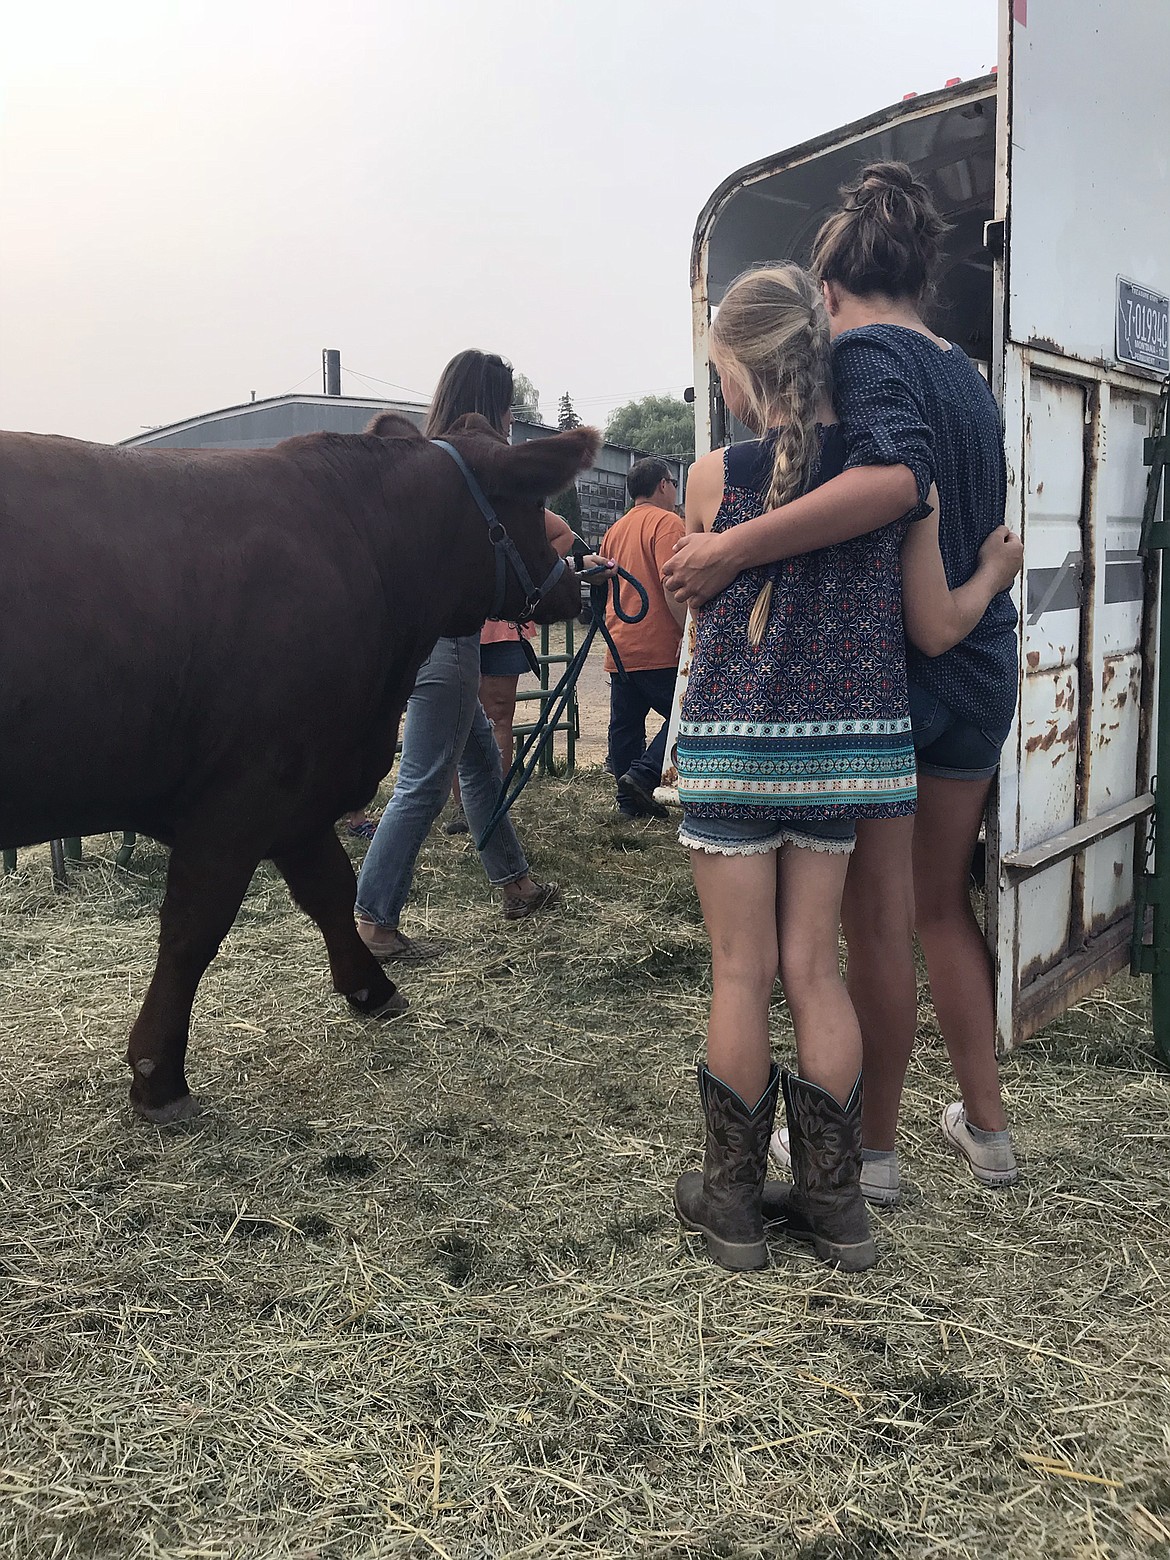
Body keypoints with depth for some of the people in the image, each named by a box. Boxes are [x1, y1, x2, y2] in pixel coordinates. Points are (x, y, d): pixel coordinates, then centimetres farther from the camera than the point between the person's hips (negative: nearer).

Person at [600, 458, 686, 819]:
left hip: (619, 649, 8)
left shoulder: (614, 530, 17)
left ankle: (629, 800, 12)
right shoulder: (666, 522, -7)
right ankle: (643, 773, -11)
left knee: (625, 725, 9)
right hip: (660, 649, -8)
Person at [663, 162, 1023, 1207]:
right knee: (943, 905, 19)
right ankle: (987, 1128, 29)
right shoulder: (965, 372, 13)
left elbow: (894, 474, -32)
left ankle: (874, 1150, 18)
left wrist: (733, 550, -34)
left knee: (877, 923, 3)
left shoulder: (866, 352, -11)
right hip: (980, 669, 8)